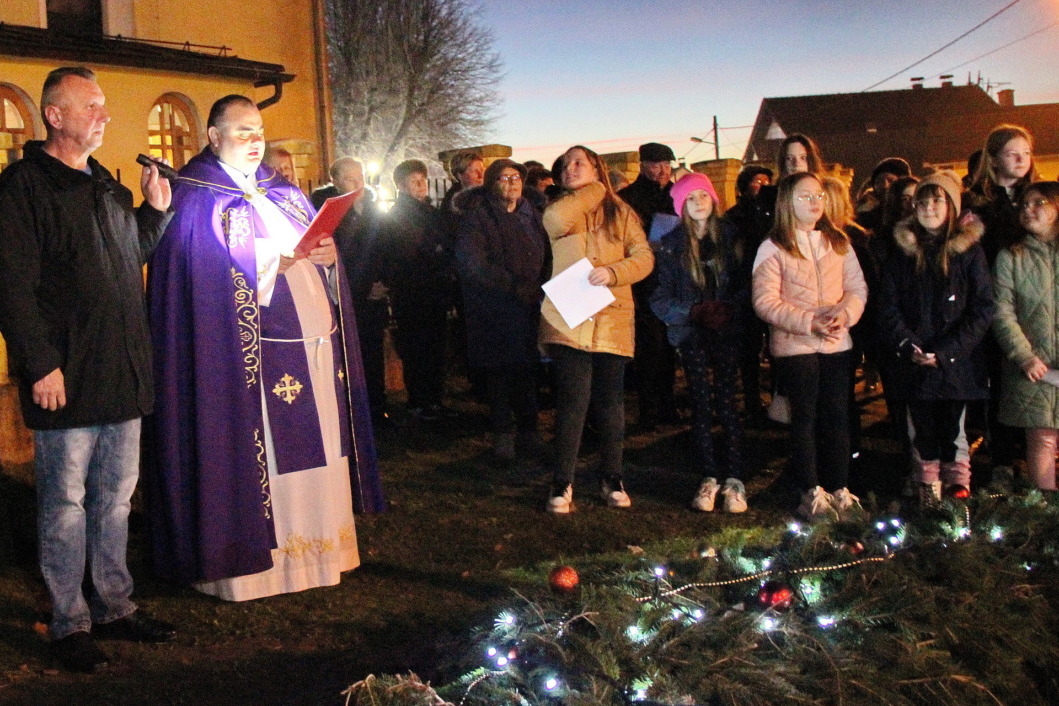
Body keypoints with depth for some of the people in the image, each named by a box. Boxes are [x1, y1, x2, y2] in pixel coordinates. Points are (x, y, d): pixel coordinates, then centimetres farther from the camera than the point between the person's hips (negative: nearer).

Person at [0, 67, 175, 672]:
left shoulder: (107, 187, 16)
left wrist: (155, 210, 10)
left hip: (123, 374, 8)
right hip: (68, 382, -7)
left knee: (116, 497, 14)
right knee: (66, 503, 2)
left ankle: (116, 606, 26)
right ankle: (70, 624, 13)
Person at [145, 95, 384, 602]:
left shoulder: (283, 193, 20)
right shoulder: (196, 196, -2)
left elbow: (318, 243, 16)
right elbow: (211, 269, -15)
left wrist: (328, 254, -8)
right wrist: (284, 256, -23)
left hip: (314, 341, 7)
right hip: (250, 351, -7)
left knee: (313, 443, 8)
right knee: (258, 450, -5)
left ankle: (313, 544, 17)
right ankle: (254, 559, 4)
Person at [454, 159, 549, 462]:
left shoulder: (530, 215, 14)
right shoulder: (477, 217, -5)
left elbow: (546, 255, 16)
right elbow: (471, 263, -18)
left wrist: (540, 289, -1)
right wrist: (513, 286, -23)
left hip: (529, 309, 4)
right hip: (494, 310, -4)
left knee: (528, 371, 6)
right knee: (498, 372, 3)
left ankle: (528, 430, 17)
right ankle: (503, 434, 14)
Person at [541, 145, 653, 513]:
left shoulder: (621, 212, 13)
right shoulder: (561, 210, 11)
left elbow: (644, 257, 2)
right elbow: (556, 220, -15)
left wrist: (612, 271, -16)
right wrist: (594, 191, -1)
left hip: (612, 319, 1)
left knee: (611, 402, 7)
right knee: (572, 401, -7)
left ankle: (612, 478, 19)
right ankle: (563, 483, 1)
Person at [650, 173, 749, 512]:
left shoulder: (730, 237, 6)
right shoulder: (670, 245, 2)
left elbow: (746, 283, 4)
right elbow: (659, 297, -1)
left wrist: (732, 310, -14)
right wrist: (694, 312, -15)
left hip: (727, 331, 0)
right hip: (691, 334, 0)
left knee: (727, 401, -4)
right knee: (701, 404, 1)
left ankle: (734, 479, -1)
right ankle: (709, 478, 8)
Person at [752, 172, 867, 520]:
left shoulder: (838, 242, 11)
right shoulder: (773, 249, -3)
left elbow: (857, 287, 9)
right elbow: (766, 302, -11)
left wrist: (845, 313, -13)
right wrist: (810, 322, -19)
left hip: (837, 343, 4)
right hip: (794, 345, -4)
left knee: (837, 416, 6)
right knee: (805, 417, 1)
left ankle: (839, 489, 14)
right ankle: (812, 492, 9)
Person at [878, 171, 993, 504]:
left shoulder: (969, 251, 0)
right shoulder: (903, 251, 7)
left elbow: (982, 310, -4)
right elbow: (889, 308, 4)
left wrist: (946, 352, -13)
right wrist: (908, 346, -12)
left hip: (957, 362, -2)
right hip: (915, 364, 2)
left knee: (953, 431, 2)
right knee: (924, 433, 7)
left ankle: (958, 491, 12)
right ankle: (928, 496, 16)